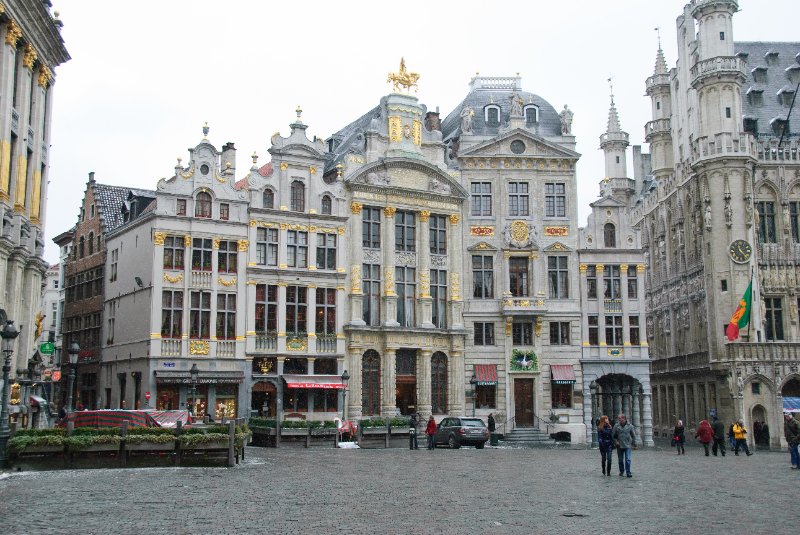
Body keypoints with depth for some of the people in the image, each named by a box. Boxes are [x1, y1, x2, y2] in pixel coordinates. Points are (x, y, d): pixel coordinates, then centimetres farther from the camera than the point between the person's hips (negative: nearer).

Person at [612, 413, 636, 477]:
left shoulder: (629, 426, -2)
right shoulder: (616, 426, -3)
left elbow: (633, 435, 8)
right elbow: (613, 435, 6)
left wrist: (634, 444, 7)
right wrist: (615, 442, -6)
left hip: (627, 446, -1)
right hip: (619, 446, 1)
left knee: (628, 459, -9)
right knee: (620, 460, 11)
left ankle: (628, 473, -4)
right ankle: (621, 471, 27)